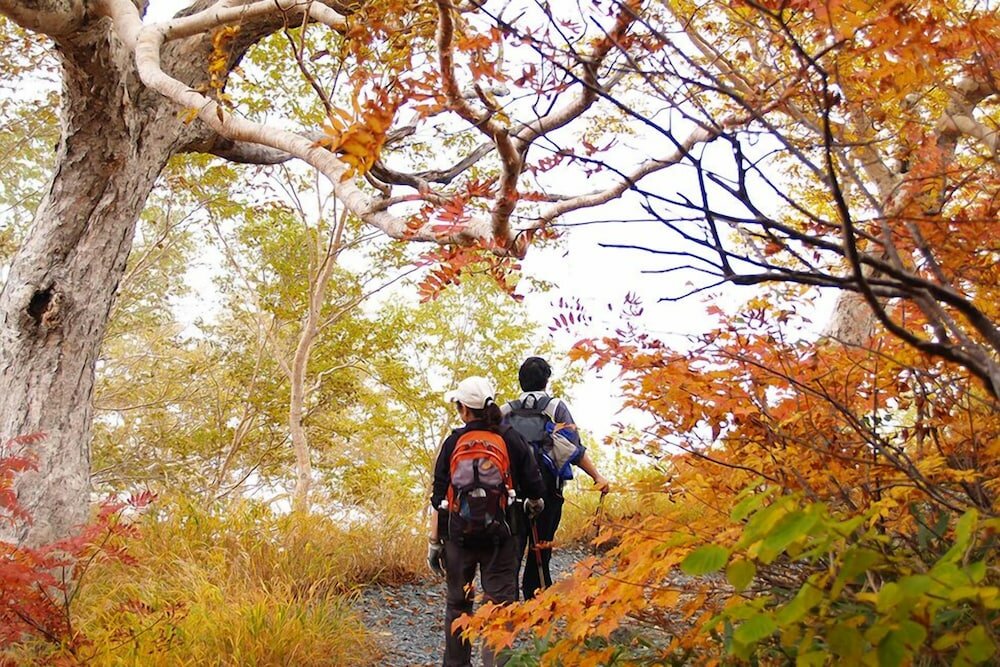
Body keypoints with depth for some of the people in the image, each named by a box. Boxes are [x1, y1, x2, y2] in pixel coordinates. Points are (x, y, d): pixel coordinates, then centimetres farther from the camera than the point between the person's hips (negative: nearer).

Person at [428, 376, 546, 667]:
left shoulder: (453, 442, -3)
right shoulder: (511, 439, -3)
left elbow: (439, 497, -2)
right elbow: (534, 487, 0)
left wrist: (434, 541, 4)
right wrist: (533, 505, 23)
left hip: (458, 532, 1)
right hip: (500, 532, -1)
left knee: (457, 603, 17)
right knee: (499, 602, 3)